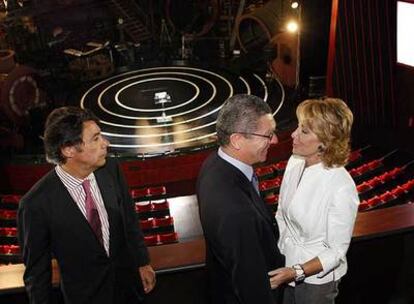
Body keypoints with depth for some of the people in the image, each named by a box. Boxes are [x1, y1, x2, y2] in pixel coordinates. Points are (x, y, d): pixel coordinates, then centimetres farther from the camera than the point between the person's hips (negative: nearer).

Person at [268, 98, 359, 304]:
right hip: (285, 266, 5)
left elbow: (337, 251, -19)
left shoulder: (342, 187, -28)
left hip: (316, 278, -5)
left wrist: (295, 272, -27)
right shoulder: (295, 162, -10)